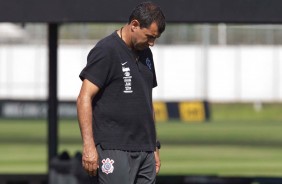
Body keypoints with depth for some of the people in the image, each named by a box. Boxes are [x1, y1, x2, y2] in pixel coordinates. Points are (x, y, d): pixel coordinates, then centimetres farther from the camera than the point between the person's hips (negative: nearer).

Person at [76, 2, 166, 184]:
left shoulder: (145, 54, 16)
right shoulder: (106, 51, -8)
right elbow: (84, 99, -13)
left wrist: (154, 147, 21)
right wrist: (89, 146, -20)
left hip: (145, 151, 8)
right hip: (115, 151, -8)